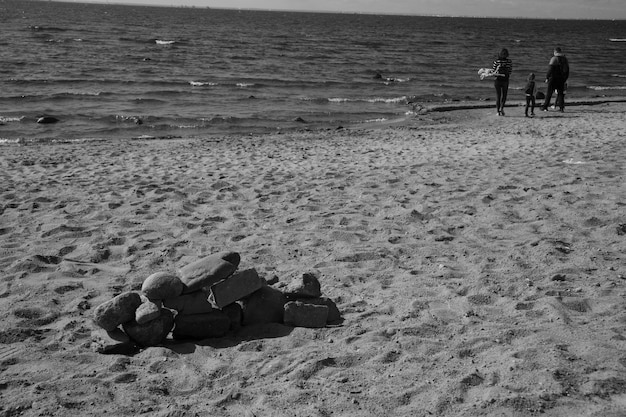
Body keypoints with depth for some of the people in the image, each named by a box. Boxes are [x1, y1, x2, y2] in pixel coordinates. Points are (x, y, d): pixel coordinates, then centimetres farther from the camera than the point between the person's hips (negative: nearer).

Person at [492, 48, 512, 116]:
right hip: (505, 80, 0)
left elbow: (494, 71, -4)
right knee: (504, 95, 12)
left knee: (498, 96, 10)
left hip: (497, 80, 0)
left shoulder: (496, 61, -7)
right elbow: (510, 72, -3)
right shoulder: (509, 61, -5)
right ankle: (501, 108, -11)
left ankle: (498, 111, 7)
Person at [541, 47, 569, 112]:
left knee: (549, 93, 0)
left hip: (553, 78, -5)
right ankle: (561, 107, 3)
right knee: (560, 93, 9)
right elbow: (567, 69, 14)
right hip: (562, 79, 5)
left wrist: (547, 77, -10)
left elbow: (550, 69, -15)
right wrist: (565, 79, 20)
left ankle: (545, 107, 3)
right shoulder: (565, 59, 11)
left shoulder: (554, 58, -9)